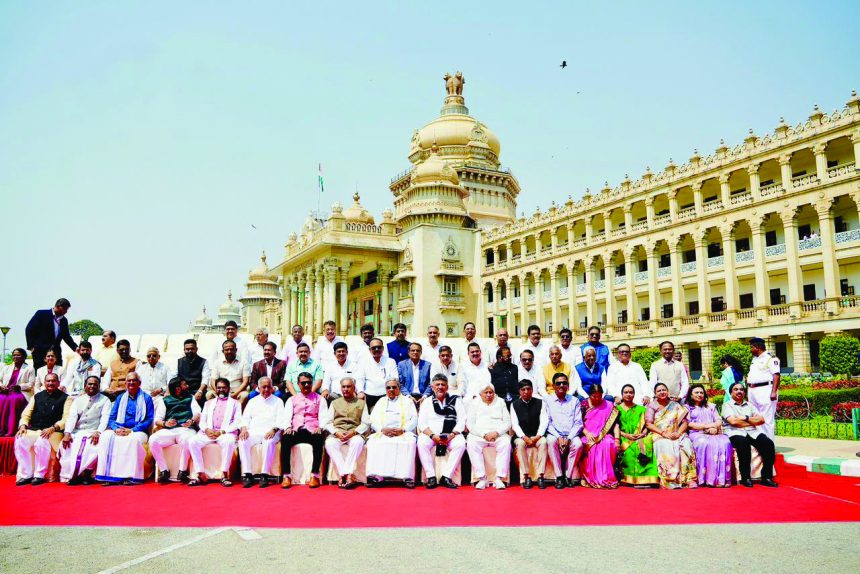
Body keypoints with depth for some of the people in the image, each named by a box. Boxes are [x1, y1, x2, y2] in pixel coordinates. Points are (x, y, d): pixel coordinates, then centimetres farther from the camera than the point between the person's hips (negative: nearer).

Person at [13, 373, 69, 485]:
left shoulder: (65, 398, 6)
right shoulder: (37, 396, 20)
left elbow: (66, 419, -4)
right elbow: (26, 414, 16)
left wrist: (53, 428, -19)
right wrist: (23, 425, -5)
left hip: (53, 432, -4)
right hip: (33, 430, 4)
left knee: (42, 441, -35)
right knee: (20, 440, -25)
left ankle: (39, 475, -20)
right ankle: (26, 475, -15)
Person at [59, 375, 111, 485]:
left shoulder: (105, 400, 9)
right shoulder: (78, 400, 18)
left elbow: (105, 418, -4)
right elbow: (72, 417, 5)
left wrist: (98, 432, -22)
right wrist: (67, 433, -13)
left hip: (93, 433, -3)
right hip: (77, 433, 3)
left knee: (95, 447, -33)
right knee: (65, 445, -26)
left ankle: (85, 473, -18)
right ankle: (69, 475, -18)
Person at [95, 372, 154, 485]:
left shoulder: (146, 398, 8)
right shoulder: (120, 398, 20)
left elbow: (149, 419, 0)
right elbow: (111, 418, 13)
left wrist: (132, 430, -13)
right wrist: (116, 428, -10)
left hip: (137, 431, -3)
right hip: (119, 431, 3)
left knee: (133, 439, -37)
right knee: (106, 436, -28)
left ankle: (130, 476, -36)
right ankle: (108, 476, -30)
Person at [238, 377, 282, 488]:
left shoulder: (278, 401, 15)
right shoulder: (253, 401, 24)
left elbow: (280, 420, 3)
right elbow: (245, 418, 15)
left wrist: (273, 430, -16)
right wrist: (244, 428, -5)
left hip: (270, 432, -3)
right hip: (254, 431, 3)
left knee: (269, 442, -36)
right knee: (243, 442, -29)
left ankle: (264, 474, -32)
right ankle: (247, 474, -27)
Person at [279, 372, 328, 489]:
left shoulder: (319, 399, 20)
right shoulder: (292, 399, 24)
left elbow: (323, 417, 7)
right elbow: (286, 417, 11)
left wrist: (320, 428, -14)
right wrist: (288, 427, -11)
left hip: (313, 431, -1)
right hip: (296, 431, 1)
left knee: (319, 439, -36)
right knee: (285, 438, -32)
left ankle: (314, 476, -32)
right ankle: (286, 476, -29)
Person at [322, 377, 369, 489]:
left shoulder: (361, 403, 20)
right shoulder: (335, 403, 24)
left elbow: (366, 423, 9)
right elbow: (327, 422, 14)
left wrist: (354, 432, -10)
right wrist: (336, 432, -7)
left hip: (354, 433, -1)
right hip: (337, 432, 1)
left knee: (358, 442, -37)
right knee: (330, 443, -33)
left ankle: (344, 475, -38)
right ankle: (349, 475, -37)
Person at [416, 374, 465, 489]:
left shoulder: (456, 400, 12)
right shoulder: (427, 402, 15)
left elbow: (462, 421, 3)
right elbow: (422, 423, 5)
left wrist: (451, 435, -13)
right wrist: (432, 435, -13)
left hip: (451, 434, 0)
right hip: (431, 434, 1)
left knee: (460, 444, -31)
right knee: (422, 443, -30)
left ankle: (446, 476, -25)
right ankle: (431, 477, -24)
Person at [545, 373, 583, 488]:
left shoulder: (574, 401, 11)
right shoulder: (548, 401, 7)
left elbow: (578, 423, 4)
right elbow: (547, 422, 0)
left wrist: (569, 439, -11)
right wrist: (559, 437, -14)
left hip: (570, 436, 1)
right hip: (554, 434, -1)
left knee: (578, 444, -30)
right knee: (551, 441, -34)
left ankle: (568, 476, -16)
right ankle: (559, 477, -25)